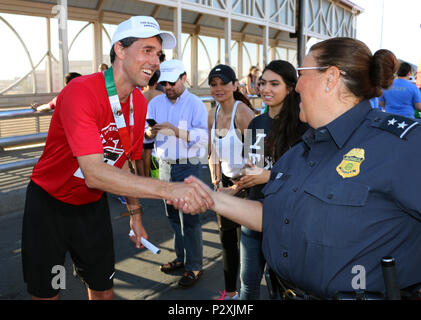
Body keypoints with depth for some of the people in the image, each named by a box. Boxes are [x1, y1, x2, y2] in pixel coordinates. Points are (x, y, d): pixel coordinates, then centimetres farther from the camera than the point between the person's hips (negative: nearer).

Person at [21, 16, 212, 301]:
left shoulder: (139, 103, -5)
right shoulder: (81, 92, -28)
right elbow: (94, 174, -38)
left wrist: (136, 215, 8)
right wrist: (168, 189, -46)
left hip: (93, 205, 5)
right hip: (49, 204, -5)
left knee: (103, 289, 13)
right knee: (45, 293, 10)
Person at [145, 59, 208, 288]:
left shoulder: (195, 104, -7)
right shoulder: (156, 103, 8)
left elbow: (202, 138, -18)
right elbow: (145, 133, 5)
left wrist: (176, 130, -29)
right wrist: (151, 132, -18)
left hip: (188, 167, -5)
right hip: (165, 166, 6)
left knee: (189, 218, -3)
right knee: (172, 215, 14)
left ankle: (194, 267, 8)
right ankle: (181, 257, 29)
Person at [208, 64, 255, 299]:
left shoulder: (243, 112, -15)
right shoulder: (213, 115, 6)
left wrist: (238, 187, -16)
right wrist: (217, 182, 7)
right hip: (225, 182, 7)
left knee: (244, 241, 0)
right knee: (226, 238, 14)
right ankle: (230, 291, 29)